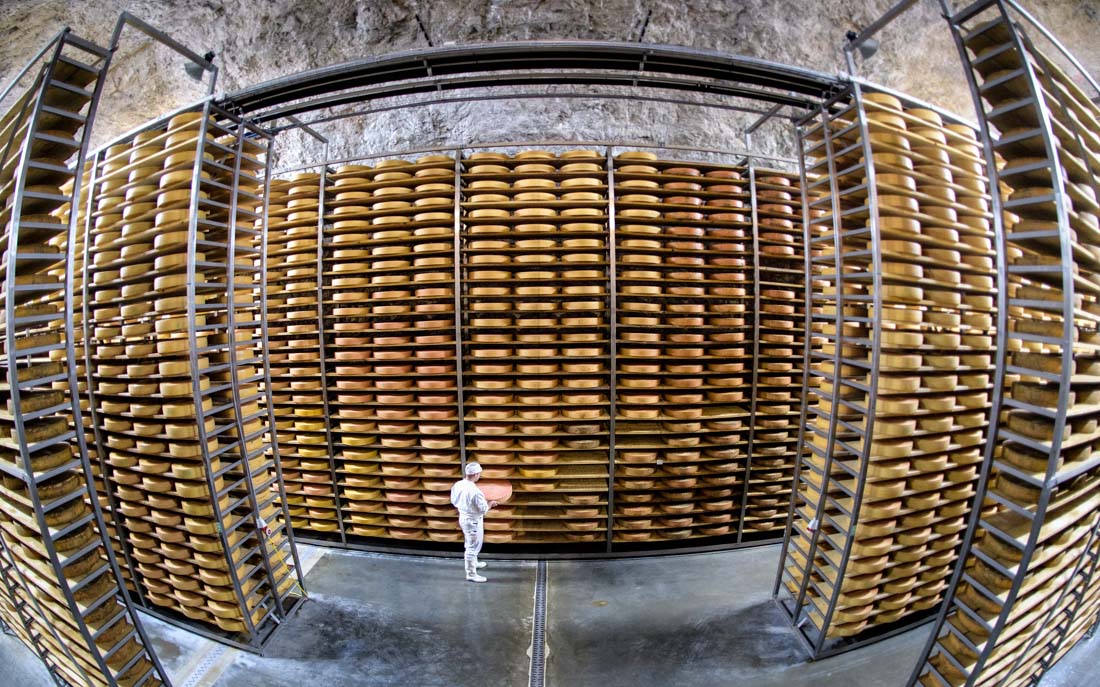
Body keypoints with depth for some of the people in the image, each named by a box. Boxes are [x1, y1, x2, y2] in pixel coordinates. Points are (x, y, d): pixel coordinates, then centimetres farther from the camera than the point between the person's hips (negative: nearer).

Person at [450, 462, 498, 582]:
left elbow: (454, 501, 7)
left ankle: (473, 563, 47)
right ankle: (471, 574, 20)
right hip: (473, 521, -8)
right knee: (473, 547, 7)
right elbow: (483, 509, -22)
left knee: (470, 544, 27)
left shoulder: (457, 485, -7)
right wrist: (490, 503, -3)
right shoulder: (474, 491, -30)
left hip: (463, 517, 8)